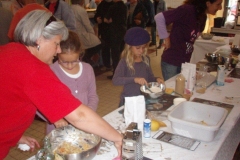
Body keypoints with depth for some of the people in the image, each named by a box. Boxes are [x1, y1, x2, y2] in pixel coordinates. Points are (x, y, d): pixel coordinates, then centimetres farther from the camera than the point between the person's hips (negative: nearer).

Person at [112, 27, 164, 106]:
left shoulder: (146, 59, 4)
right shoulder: (124, 62, -11)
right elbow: (115, 80, -24)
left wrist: (156, 79, -6)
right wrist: (134, 79, -32)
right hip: (129, 100, -4)